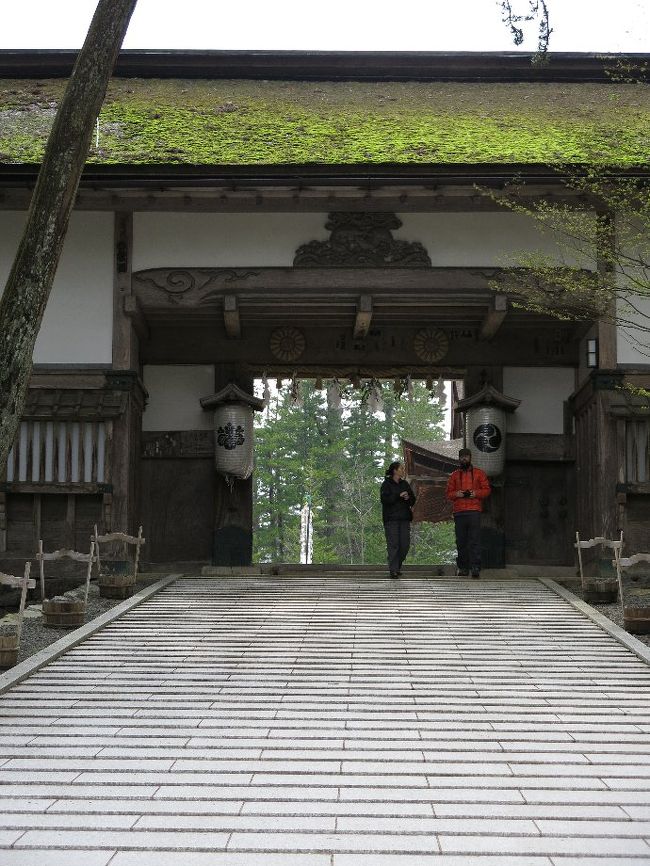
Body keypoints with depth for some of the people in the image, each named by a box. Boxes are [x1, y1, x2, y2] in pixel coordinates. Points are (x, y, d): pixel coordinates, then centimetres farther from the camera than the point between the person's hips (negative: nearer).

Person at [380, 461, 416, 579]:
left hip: (404, 518, 5)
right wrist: (399, 496, -19)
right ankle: (393, 570, -5)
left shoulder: (405, 484, 16)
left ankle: (397, 566, 20)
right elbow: (384, 499, -14)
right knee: (393, 544, -8)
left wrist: (408, 498, -8)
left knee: (405, 544, 3)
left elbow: (413, 500, 14)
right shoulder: (386, 484, -1)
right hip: (391, 519, -5)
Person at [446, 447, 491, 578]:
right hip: (459, 512, 3)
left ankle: (475, 567, -12)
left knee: (475, 540, -10)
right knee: (461, 541, 3)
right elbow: (448, 493, 16)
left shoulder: (479, 473, 12)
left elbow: (487, 490, 8)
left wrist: (476, 493, -9)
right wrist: (456, 494, -5)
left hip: (474, 511, -3)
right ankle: (463, 567, 9)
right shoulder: (454, 475, 18)